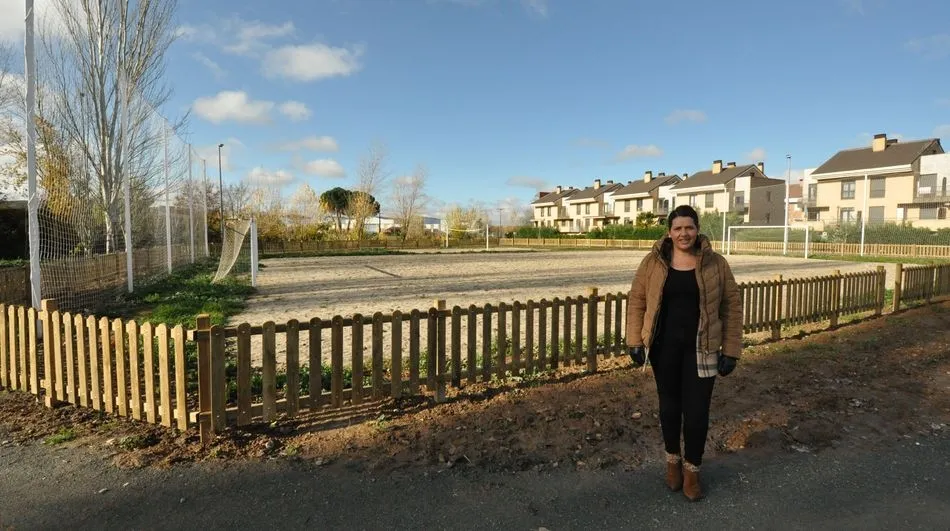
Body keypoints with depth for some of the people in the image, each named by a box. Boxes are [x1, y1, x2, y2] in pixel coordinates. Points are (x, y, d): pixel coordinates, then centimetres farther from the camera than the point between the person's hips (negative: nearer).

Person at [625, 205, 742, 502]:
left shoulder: (715, 263, -2)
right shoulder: (653, 262, -2)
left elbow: (732, 307, 1)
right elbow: (637, 301, 1)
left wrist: (730, 350, -2)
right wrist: (635, 341, -4)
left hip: (700, 349, 0)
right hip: (664, 347, 1)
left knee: (697, 411, 4)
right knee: (669, 406, 14)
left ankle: (692, 469, 26)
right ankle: (673, 460, 36)